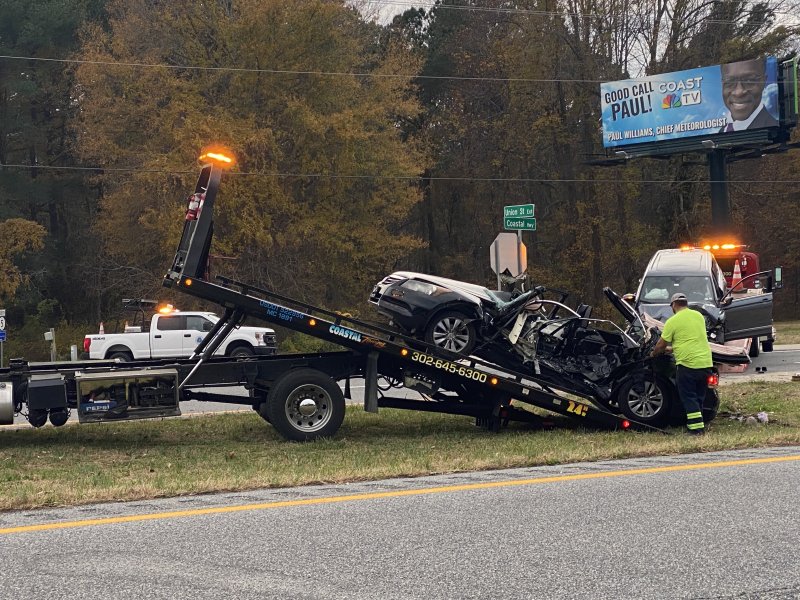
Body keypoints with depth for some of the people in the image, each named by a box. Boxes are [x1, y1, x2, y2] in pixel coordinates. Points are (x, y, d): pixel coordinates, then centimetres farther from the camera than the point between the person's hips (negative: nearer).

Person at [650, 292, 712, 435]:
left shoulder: (672, 321, -7)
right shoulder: (699, 316, 13)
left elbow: (661, 345, -1)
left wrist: (653, 354, 22)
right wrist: (672, 348, 34)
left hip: (687, 363, -6)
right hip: (705, 363, 6)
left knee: (688, 397, 0)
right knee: (699, 397, 16)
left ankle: (696, 427, -7)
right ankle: (700, 426, 19)